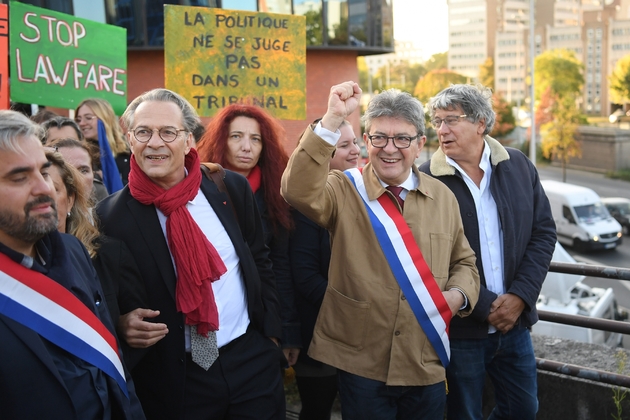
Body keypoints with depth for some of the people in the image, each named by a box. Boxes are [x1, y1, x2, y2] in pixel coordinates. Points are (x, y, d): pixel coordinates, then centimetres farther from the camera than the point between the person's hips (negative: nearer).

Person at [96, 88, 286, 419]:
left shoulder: (231, 188, -3)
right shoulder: (112, 215, -10)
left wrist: (271, 330, 8)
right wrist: (124, 326, -19)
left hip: (253, 359, 2)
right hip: (174, 379, -2)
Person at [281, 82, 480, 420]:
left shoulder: (443, 197, 7)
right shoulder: (344, 190, -4)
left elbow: (464, 262, 17)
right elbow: (298, 190, -26)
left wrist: (458, 295, -5)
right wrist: (332, 121, -31)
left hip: (428, 366, 3)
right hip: (361, 366, -3)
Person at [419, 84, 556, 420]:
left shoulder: (518, 166, 1)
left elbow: (543, 232, 2)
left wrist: (520, 296, -9)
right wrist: (485, 307, -14)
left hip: (514, 322, 4)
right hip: (460, 329, -4)